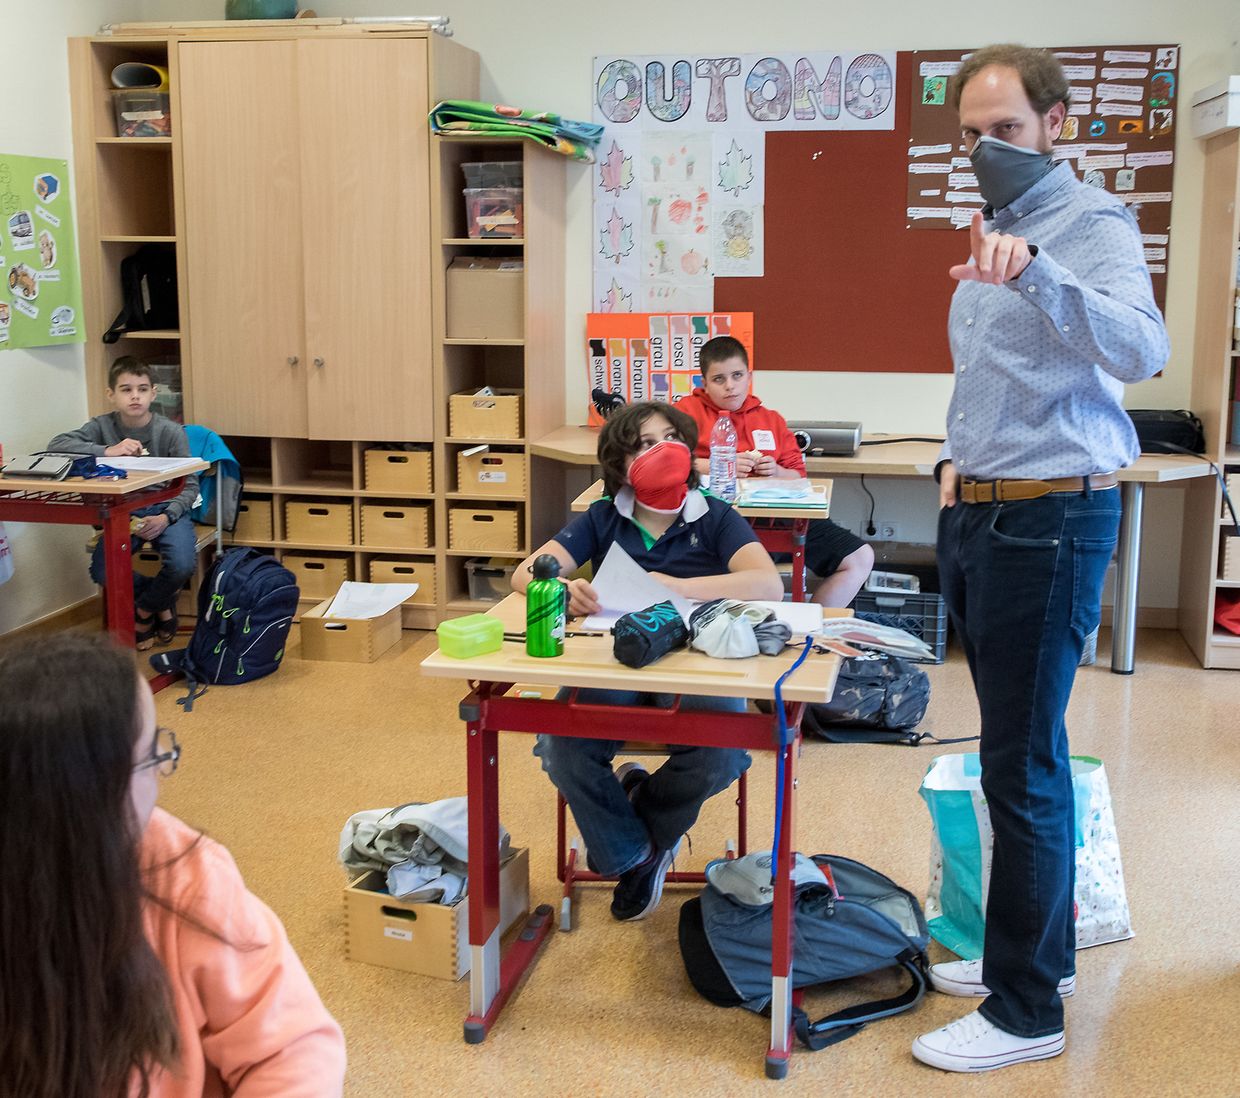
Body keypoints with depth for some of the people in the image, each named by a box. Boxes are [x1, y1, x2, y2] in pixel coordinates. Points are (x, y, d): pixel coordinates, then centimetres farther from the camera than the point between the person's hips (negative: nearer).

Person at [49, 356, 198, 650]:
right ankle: (160, 603, 9)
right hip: (123, 512, 2)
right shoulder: (103, 426, -6)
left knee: (181, 566, -28)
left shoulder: (171, 432, -11)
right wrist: (108, 450, -31)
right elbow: (56, 445, -18)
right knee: (101, 571, -21)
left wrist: (166, 518, -27)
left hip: (166, 509, -2)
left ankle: (145, 609, 7)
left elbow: (189, 486, -9)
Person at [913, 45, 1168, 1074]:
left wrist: (1034, 271, -46)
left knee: (1024, 765, -5)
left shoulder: (1093, 223, -12)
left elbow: (1139, 350, -33)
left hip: (1048, 520, -9)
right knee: (1021, 751, 16)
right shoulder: (997, 231, 17)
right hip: (981, 515, 9)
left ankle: (1027, 1009, 7)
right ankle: (1040, 946, 31)